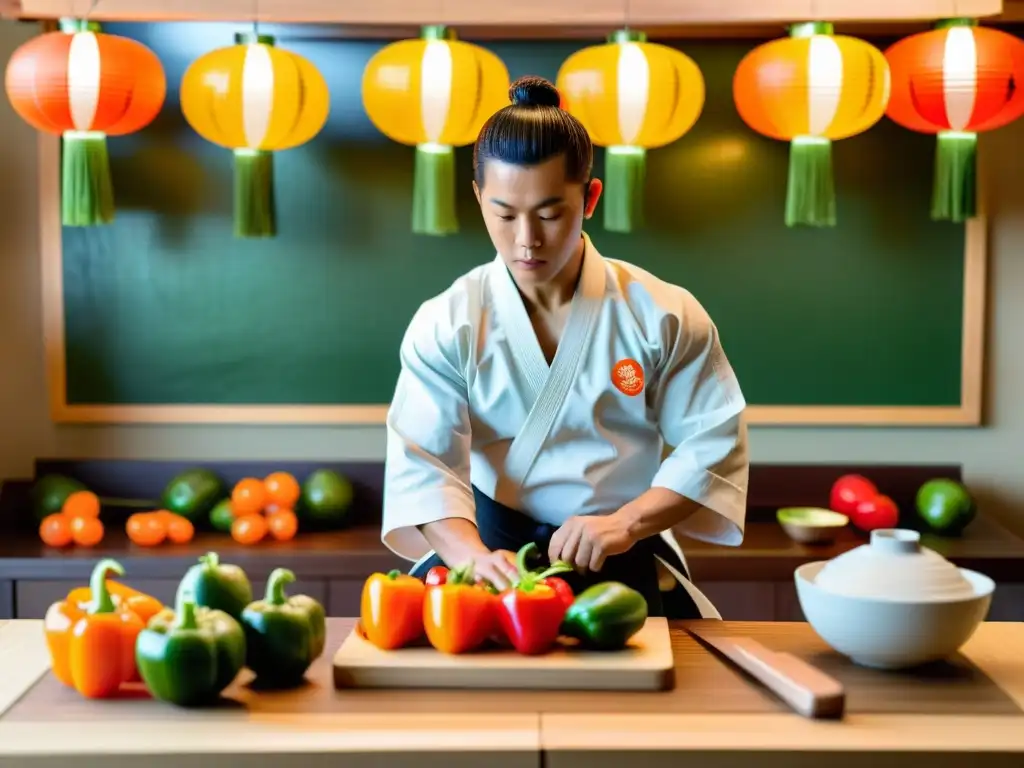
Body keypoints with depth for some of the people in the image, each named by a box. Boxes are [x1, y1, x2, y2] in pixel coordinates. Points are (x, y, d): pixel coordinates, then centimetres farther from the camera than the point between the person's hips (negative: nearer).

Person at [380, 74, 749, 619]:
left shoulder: (660, 315, -2)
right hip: (488, 543, 1)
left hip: (621, 559, -1)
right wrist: (472, 555, -31)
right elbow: (423, 461, -11)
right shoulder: (446, 325, -2)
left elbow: (713, 445, -2)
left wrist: (626, 523, -18)